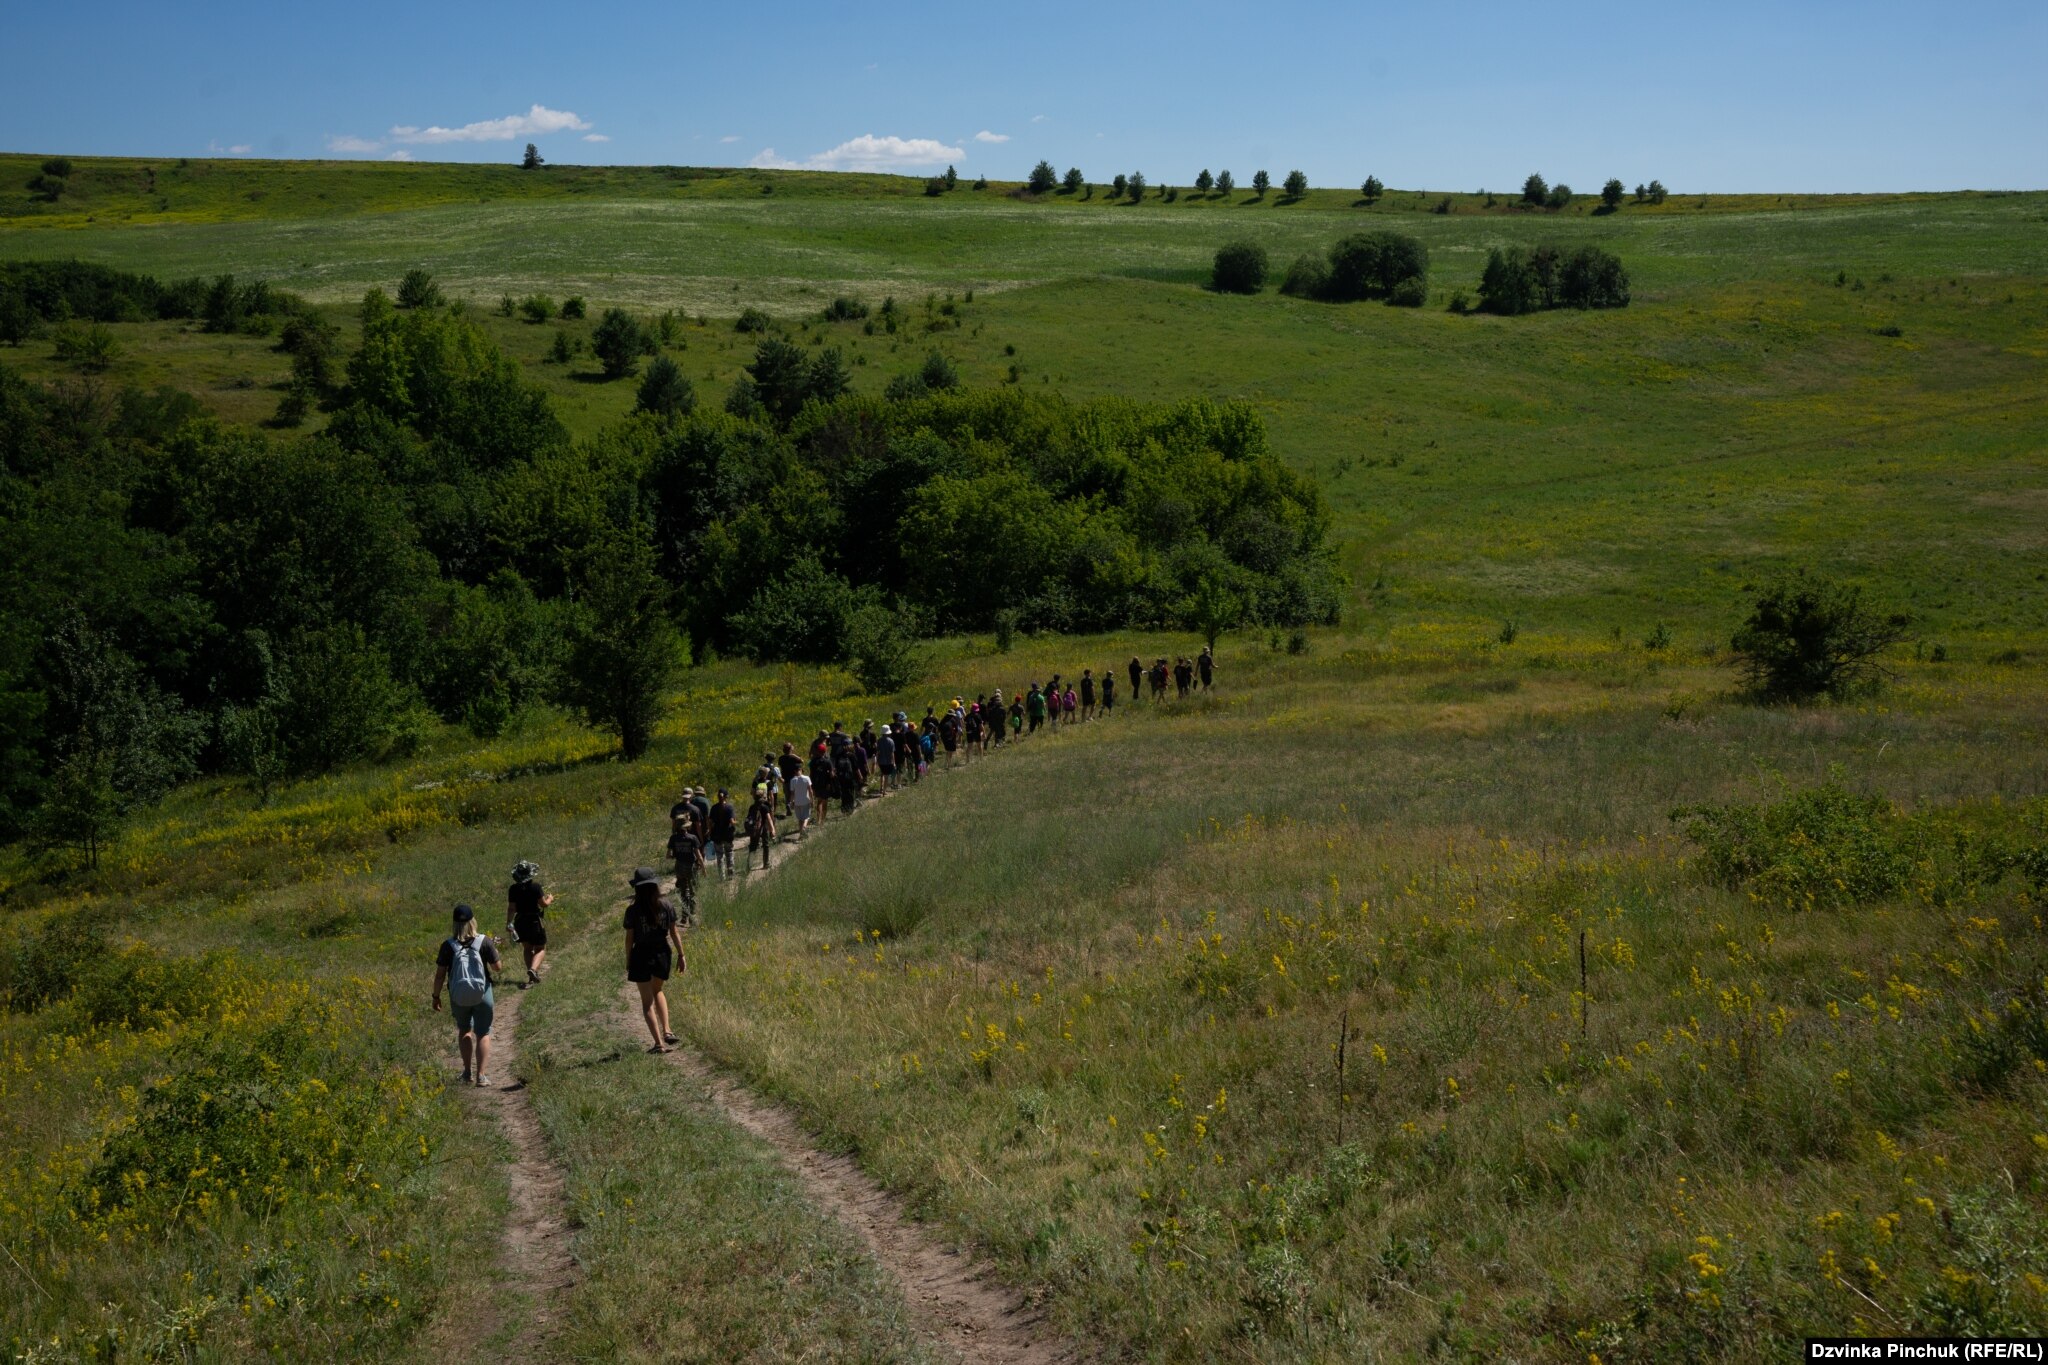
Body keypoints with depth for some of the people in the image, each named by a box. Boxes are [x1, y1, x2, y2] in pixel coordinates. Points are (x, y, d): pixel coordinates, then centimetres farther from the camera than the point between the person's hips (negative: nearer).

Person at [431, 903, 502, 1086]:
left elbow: (440, 974, -7)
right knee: (483, 1033, 10)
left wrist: (436, 996, 5)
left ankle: (467, 1072, 21)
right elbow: (497, 966, -5)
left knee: (464, 1030, 23)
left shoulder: (448, 945, -10)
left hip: (458, 997, 1)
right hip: (482, 994, -1)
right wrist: (495, 951, 14)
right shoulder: (484, 941, -12)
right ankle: (482, 1075, 3)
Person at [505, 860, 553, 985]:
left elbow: (511, 908, -3)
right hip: (534, 921, -4)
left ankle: (533, 977, 18)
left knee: (527, 948, 19)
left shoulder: (513, 889, -4)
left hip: (520, 922, 4)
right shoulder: (536, 887, -15)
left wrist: (508, 924, 5)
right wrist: (549, 899, 10)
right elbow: (543, 904, -11)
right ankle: (533, 969, -17)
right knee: (540, 949, 9)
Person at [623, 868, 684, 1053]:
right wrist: (681, 955, 8)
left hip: (641, 956, -3)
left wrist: (628, 961, 4)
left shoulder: (633, 910, -12)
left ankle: (659, 1043, 3)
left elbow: (629, 938, -8)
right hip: (663, 954, 3)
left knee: (647, 1001, 8)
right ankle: (666, 1031, 12)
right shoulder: (666, 907, -5)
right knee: (657, 991, 27)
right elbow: (674, 932, 0)